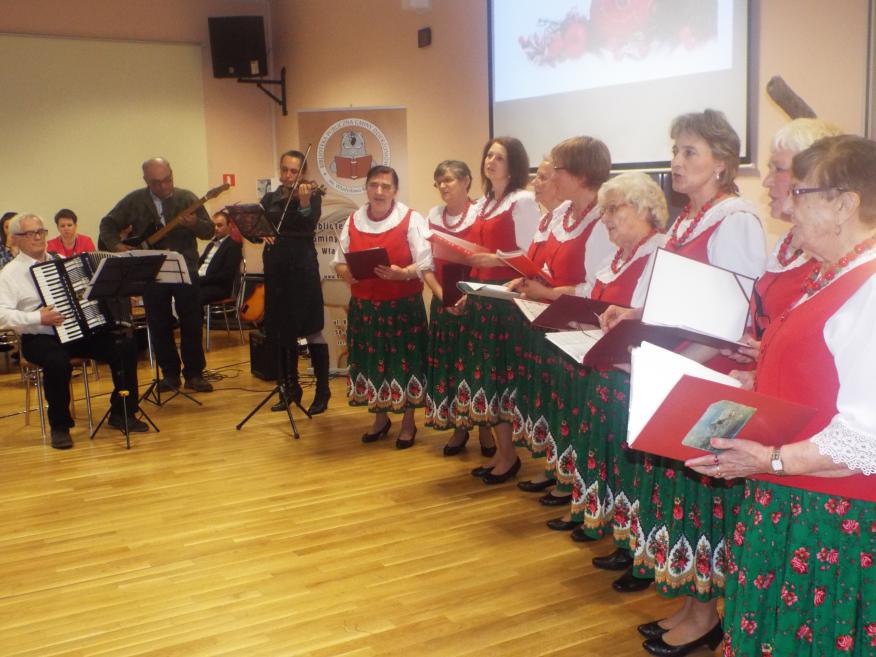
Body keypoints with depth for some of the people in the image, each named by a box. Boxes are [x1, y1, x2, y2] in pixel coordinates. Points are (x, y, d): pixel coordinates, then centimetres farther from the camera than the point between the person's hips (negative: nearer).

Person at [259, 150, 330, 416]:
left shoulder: (311, 196, -2)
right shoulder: (270, 198, 12)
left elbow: (309, 226, -19)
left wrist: (304, 202, -36)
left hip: (301, 269, -5)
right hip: (275, 269, 5)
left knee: (312, 331, -4)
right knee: (283, 331, 11)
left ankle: (322, 393, 5)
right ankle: (290, 389, 24)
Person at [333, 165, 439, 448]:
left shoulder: (411, 219, -6)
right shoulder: (353, 221, 7)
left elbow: (425, 265, -11)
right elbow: (339, 261, 10)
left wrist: (401, 273, -29)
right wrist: (347, 273, -13)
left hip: (403, 305, -4)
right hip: (364, 306, 4)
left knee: (404, 361, 1)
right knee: (371, 361, 10)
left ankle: (408, 422, 19)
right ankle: (380, 418, 29)